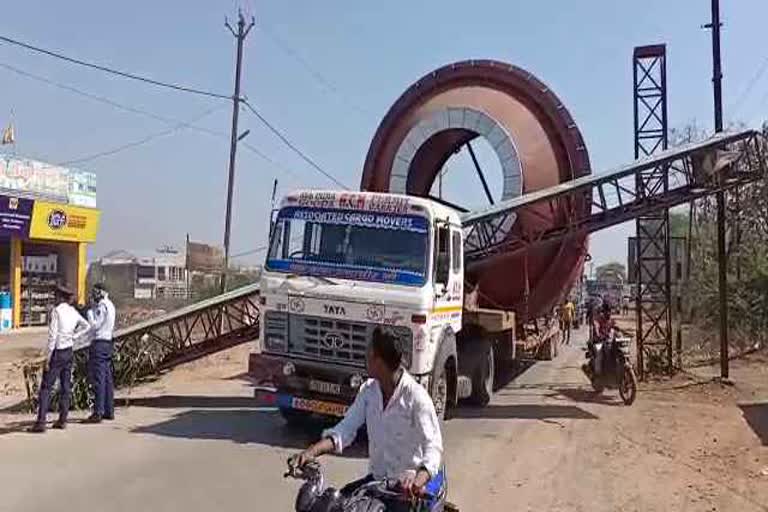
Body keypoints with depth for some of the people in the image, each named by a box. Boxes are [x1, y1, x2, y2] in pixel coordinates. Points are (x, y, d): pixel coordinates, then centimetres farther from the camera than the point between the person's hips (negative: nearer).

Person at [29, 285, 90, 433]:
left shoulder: (56, 311, -13)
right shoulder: (73, 312, 6)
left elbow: (52, 335, -16)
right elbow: (86, 326, 17)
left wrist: (48, 357, -13)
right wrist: (74, 336, 10)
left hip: (57, 352, -7)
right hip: (69, 352, 7)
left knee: (46, 387, -3)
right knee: (66, 386, 11)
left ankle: (41, 422, -6)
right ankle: (62, 420, 16)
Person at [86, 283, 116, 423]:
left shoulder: (102, 306, -13)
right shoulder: (110, 305, 16)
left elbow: (94, 325, -16)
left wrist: (90, 311, -5)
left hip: (99, 344, -10)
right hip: (108, 343, 10)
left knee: (98, 379, -8)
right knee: (107, 378, 11)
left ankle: (98, 413, -6)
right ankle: (109, 411, 16)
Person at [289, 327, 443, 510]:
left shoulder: (415, 396, -19)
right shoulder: (369, 390, 0)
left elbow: (433, 445, -26)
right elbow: (345, 429, -4)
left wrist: (420, 478, -46)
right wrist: (312, 451, -20)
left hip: (408, 484, -6)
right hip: (377, 478, 6)